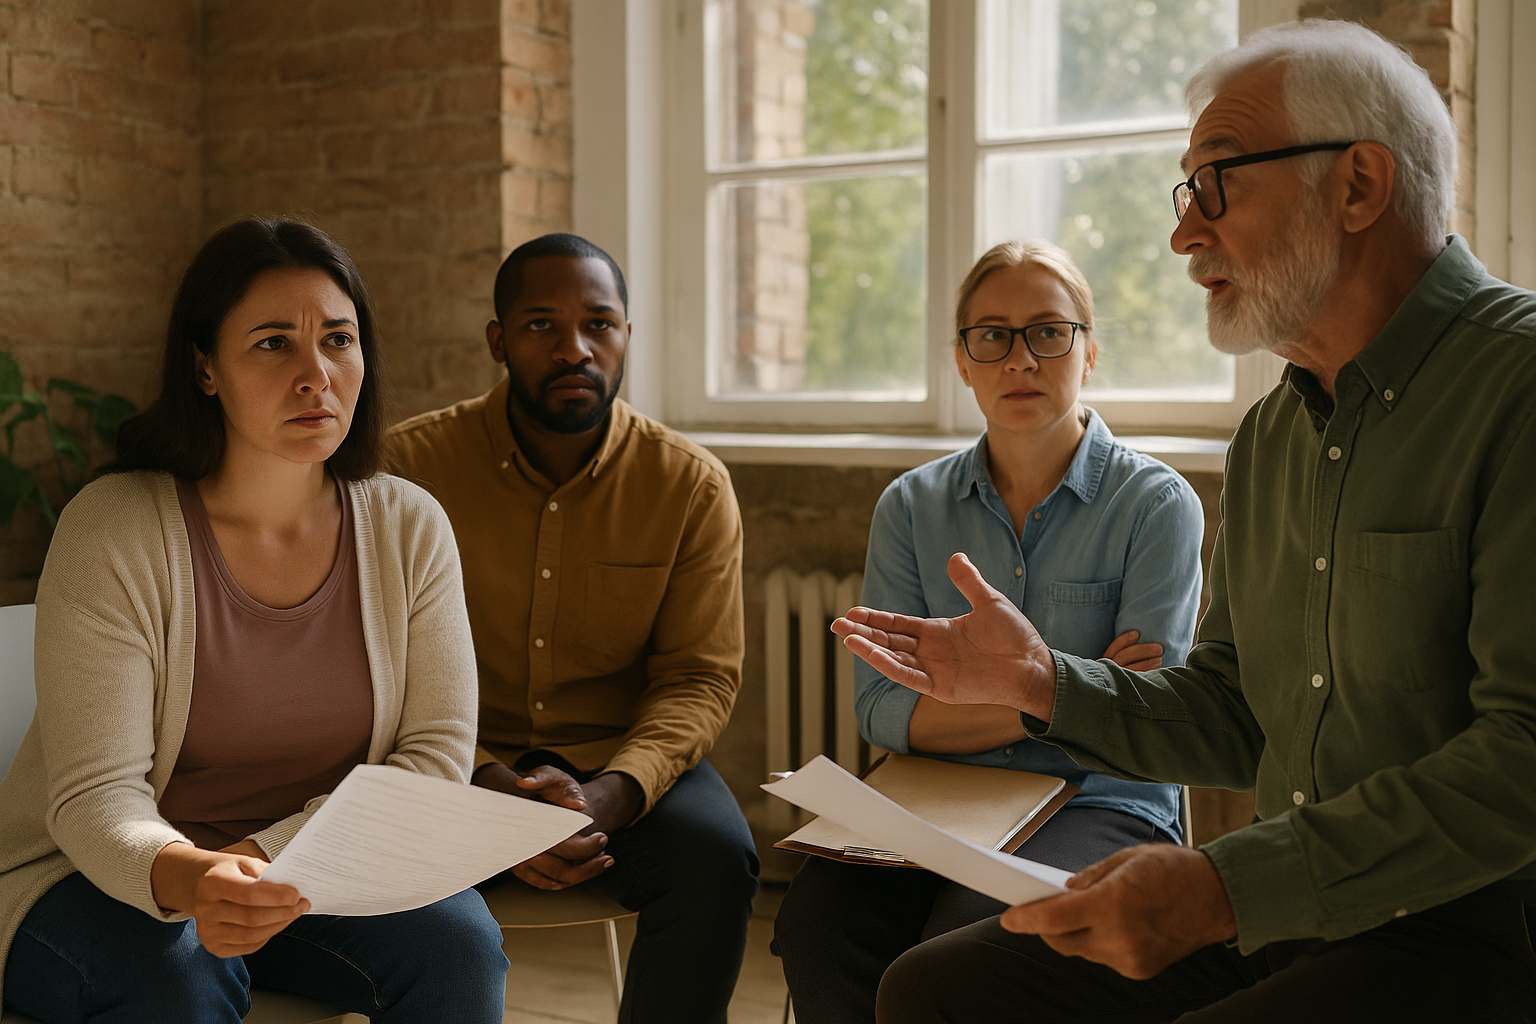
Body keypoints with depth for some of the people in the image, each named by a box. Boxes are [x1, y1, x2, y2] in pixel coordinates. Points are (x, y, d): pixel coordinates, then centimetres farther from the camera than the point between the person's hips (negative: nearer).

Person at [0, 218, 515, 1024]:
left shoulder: (410, 528, -6)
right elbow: (95, 795, -19)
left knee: (459, 945, -23)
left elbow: (437, 754, -8)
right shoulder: (112, 530, -16)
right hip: (116, 874, -2)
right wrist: (184, 877, -42)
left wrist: (271, 855, -22)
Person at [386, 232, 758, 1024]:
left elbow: (701, 676, -4)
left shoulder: (692, 484, -2)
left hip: (622, 760, 1)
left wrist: (609, 795, -23)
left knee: (717, 857, -27)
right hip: (463, 763, 0)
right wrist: (487, 789, -24)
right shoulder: (412, 464, -5)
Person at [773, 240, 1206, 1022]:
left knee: (968, 939, -33)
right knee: (819, 917, -27)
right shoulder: (912, 507, 8)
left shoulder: (1156, 503, -2)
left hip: (1098, 805, -3)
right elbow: (882, 709, -2)